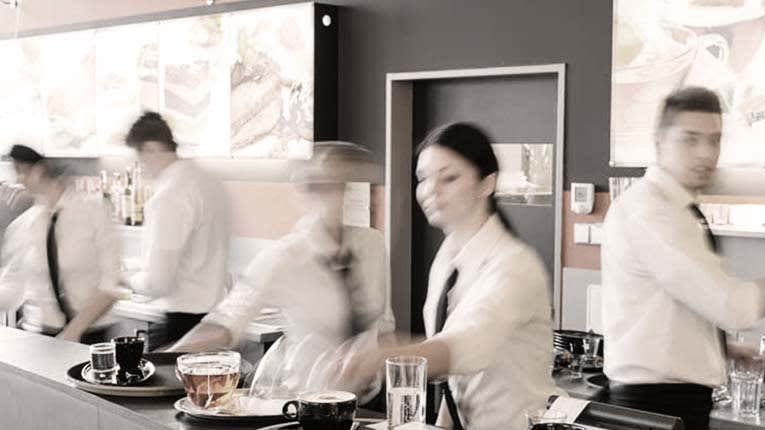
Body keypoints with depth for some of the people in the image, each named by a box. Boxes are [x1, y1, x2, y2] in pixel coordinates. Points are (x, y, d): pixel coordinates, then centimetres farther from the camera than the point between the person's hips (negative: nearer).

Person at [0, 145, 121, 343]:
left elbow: (108, 287, -8)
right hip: (36, 338, 2)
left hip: (88, 336, -2)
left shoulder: (93, 211, -5)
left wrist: (74, 331, -14)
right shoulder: (20, 226, 2)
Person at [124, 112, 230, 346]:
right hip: (215, 309, 8)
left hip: (186, 317, -8)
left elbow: (157, 282, -22)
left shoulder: (168, 198, -19)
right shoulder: (209, 182, 6)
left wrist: (131, 281, -1)